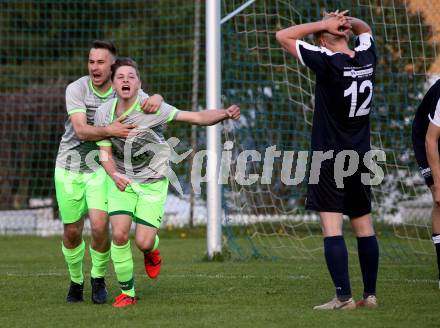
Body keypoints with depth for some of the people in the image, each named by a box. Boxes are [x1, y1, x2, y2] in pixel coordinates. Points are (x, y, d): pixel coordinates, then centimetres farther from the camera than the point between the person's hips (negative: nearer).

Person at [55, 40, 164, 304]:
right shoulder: (77, 89, -13)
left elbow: (153, 107, -3)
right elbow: (81, 130, -23)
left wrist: (156, 99, -28)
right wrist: (109, 131, -42)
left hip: (100, 167, 1)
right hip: (69, 166, 0)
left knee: (100, 226, -17)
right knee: (72, 231, 5)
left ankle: (98, 279, 8)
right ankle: (76, 281, 30)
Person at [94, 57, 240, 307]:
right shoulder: (104, 113, -8)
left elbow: (197, 117, -19)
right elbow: (105, 153, -3)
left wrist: (225, 114, -37)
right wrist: (114, 175, -24)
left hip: (152, 183, -2)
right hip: (121, 181, 2)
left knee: (143, 242, -11)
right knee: (119, 233, -16)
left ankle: (152, 250, 31)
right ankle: (127, 292, 4)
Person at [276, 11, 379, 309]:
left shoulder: (328, 62, -15)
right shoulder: (367, 58, 3)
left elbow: (283, 36, -8)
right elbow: (364, 29, 26)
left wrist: (323, 24, -5)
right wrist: (346, 21, 6)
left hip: (329, 158, -7)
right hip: (361, 157, 7)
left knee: (332, 229, -7)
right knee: (365, 227, 11)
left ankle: (344, 297, -13)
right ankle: (370, 295, 14)